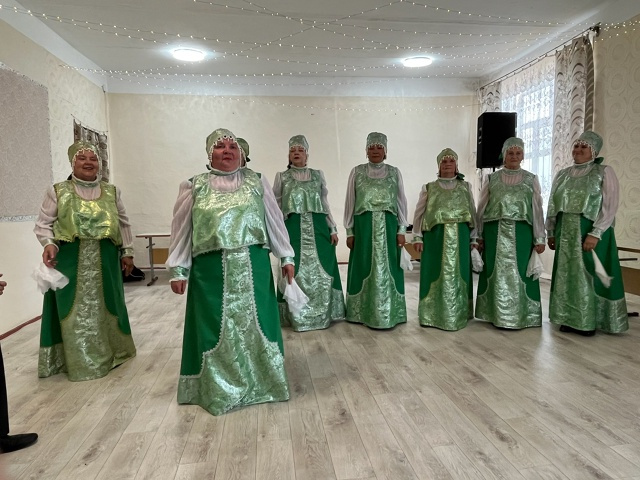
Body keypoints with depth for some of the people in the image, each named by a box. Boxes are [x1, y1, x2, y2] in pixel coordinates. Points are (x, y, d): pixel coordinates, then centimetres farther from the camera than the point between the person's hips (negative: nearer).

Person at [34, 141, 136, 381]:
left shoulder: (111, 192, 8)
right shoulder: (58, 191, 1)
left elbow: (123, 223, 14)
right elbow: (43, 224, 3)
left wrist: (127, 251, 11)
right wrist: (48, 244, -16)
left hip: (105, 260, 3)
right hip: (70, 260, -2)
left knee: (105, 305, 13)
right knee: (75, 310, 2)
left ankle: (111, 353, 30)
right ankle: (78, 362, 15)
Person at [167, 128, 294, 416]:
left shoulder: (257, 182, 7)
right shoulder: (194, 187, 5)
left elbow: (275, 221, 8)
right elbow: (181, 230, 6)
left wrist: (286, 256, 4)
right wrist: (178, 269, 2)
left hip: (253, 266, 1)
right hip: (211, 269, -1)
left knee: (254, 321, 9)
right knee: (216, 326, 6)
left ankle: (260, 382, 27)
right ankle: (219, 389, 23)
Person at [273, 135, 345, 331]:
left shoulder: (318, 175, 13)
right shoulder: (282, 177, 9)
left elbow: (325, 204, 13)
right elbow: (276, 207, 8)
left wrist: (333, 229, 6)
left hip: (318, 228, 2)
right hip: (293, 228, -1)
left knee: (321, 271, 3)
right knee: (296, 272, 0)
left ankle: (322, 315, 17)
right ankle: (298, 317, 12)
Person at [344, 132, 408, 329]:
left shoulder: (394, 172, 9)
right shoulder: (357, 172, 6)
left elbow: (402, 202, 8)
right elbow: (350, 202, 5)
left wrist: (401, 229, -1)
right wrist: (349, 231, 1)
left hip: (388, 226, 1)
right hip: (364, 226, -1)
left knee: (387, 268, 4)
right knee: (364, 268, 3)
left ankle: (388, 313, 14)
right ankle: (363, 312, 14)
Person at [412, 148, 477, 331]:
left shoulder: (465, 187, 12)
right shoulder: (429, 188, 7)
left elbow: (473, 213, 12)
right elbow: (419, 214, 5)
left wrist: (474, 239, 6)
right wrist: (417, 237, -3)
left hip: (460, 237, 2)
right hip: (435, 236, -1)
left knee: (457, 274, 5)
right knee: (435, 274, 0)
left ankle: (457, 315, 17)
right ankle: (433, 315, 10)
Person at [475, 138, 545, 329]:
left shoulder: (531, 179, 9)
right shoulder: (492, 179, 9)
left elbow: (537, 210, 4)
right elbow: (481, 208, 7)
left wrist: (539, 238, -2)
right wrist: (478, 235, 2)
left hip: (521, 233, 0)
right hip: (495, 232, 0)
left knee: (519, 273, 2)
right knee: (496, 273, 4)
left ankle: (519, 316, 13)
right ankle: (496, 314, 15)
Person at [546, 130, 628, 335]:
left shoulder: (604, 172, -2)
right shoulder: (562, 175, 12)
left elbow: (609, 207, -11)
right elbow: (552, 205, 14)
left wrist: (595, 234, -19)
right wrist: (550, 232, 10)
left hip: (591, 232, -4)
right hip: (566, 233, 5)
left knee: (589, 275, 1)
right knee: (566, 275, 8)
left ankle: (589, 321, 12)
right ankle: (569, 319, 18)